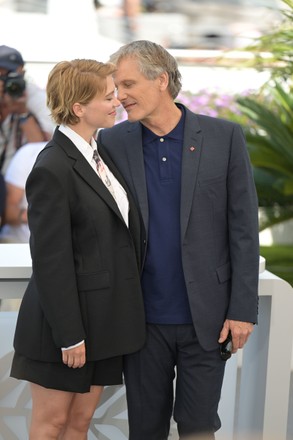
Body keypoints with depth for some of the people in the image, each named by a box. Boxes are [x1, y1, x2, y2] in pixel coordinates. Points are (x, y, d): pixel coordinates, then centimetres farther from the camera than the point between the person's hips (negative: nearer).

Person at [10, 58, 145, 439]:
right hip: (68, 321, -8)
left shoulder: (101, 153, 8)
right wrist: (69, 336, -18)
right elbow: (51, 260, -19)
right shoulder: (52, 169, -19)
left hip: (105, 318, 8)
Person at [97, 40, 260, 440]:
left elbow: (243, 228, -3)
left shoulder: (224, 137, -4)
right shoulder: (112, 142, 1)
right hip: (142, 317, 2)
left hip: (206, 316, -1)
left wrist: (243, 310, -6)